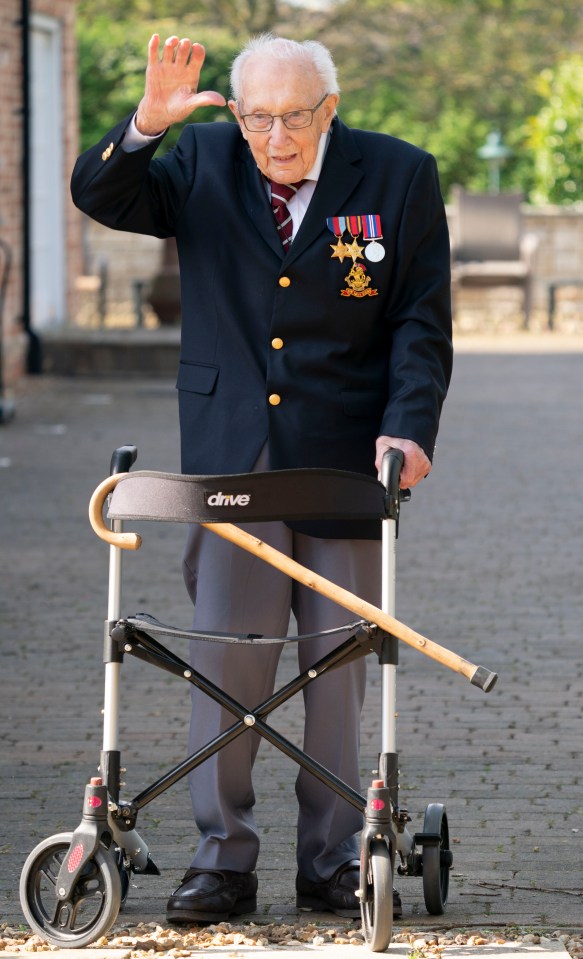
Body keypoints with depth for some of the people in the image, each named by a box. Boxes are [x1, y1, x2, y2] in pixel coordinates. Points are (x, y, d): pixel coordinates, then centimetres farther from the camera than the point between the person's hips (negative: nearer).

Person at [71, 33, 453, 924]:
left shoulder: (399, 177, 0)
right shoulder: (205, 165, 4)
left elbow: (422, 322, 0)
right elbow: (99, 195, -3)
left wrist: (407, 427, -14)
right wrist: (148, 121, -21)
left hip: (345, 458, 0)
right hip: (233, 456, 0)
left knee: (340, 662, 5)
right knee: (225, 653, -3)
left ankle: (334, 860, 15)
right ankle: (223, 859, 5)